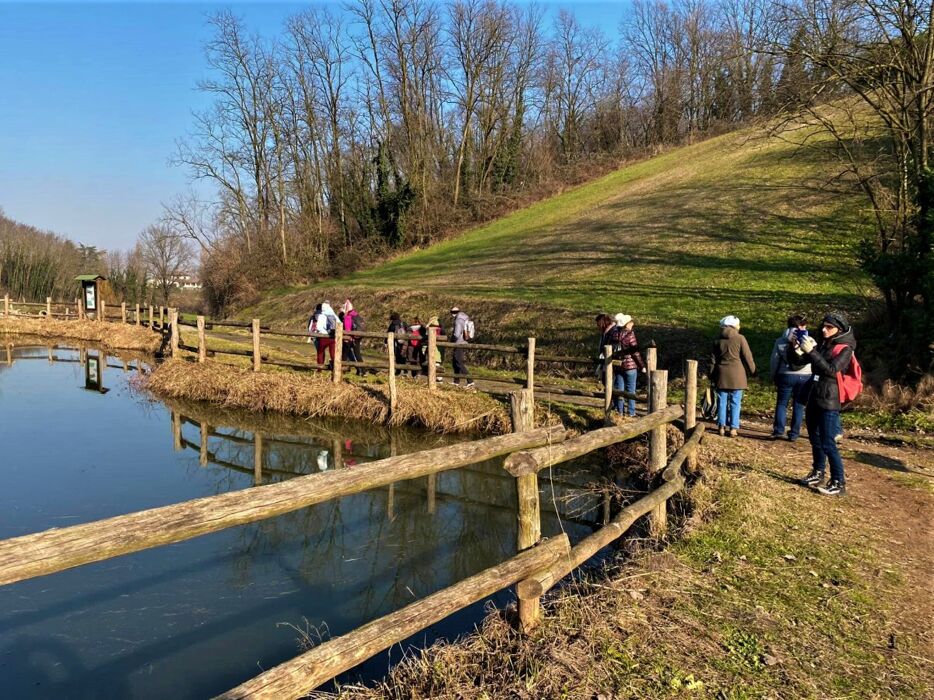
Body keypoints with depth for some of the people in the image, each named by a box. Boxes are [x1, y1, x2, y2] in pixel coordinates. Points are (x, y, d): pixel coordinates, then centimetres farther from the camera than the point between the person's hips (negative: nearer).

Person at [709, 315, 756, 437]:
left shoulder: (717, 341, 7)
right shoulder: (740, 339, -5)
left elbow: (713, 359, 10)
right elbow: (747, 357, -4)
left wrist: (712, 375, 18)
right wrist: (753, 370, 10)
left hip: (721, 374, 3)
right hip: (736, 375, -3)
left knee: (722, 401, 7)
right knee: (735, 402, 1)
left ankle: (721, 427, 7)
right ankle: (733, 428, 0)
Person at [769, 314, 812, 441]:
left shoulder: (780, 341, 0)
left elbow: (774, 360, 2)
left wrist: (773, 377, 12)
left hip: (786, 376, 0)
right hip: (805, 377, 1)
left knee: (782, 403, 8)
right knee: (799, 405, 7)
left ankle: (778, 430, -2)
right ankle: (794, 433, 8)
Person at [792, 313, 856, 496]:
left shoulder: (844, 348, -8)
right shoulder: (821, 344, 10)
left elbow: (831, 370, -24)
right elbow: (795, 361, 11)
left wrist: (811, 351, -28)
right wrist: (794, 346, -9)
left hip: (829, 402, -7)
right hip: (813, 398, 7)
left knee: (827, 443, -9)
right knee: (815, 439, 16)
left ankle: (839, 483, -2)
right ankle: (818, 473, 29)